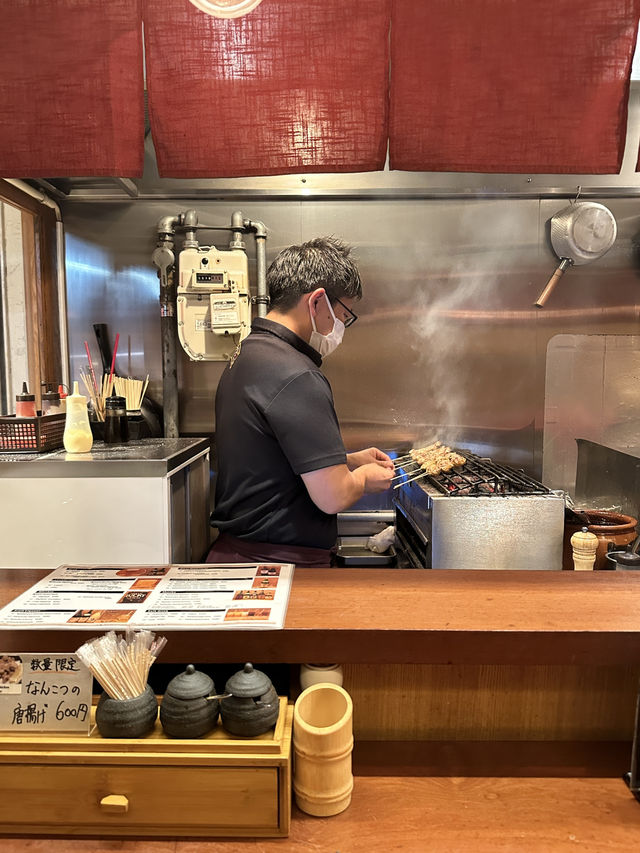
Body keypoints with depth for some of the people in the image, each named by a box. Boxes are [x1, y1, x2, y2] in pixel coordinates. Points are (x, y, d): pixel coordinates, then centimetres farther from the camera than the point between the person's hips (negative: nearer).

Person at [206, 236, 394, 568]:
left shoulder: (245, 355, 10)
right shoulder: (296, 376, -23)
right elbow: (333, 496, -22)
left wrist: (349, 460, 17)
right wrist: (364, 477, -1)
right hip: (281, 560, -9)